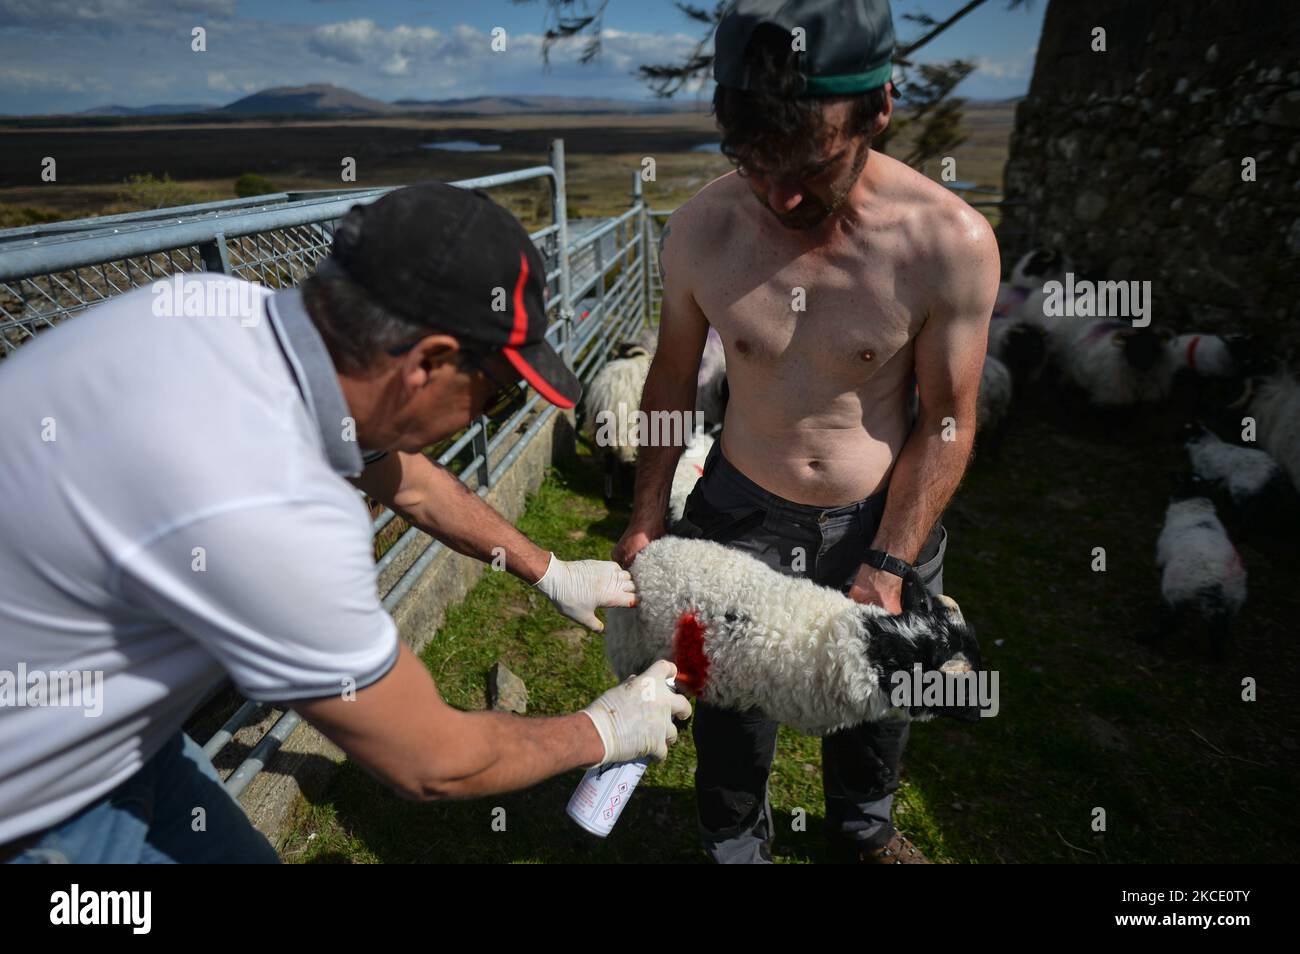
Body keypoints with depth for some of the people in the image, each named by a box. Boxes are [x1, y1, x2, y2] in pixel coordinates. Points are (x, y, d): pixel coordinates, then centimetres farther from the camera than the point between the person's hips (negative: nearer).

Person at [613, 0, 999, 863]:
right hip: (741, 513, 1)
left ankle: (865, 831, 56)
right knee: (731, 714, 14)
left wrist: (887, 570, -15)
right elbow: (674, 375, -1)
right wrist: (647, 518, 0)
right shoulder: (702, 230, -15)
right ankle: (736, 846, 47)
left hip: (882, 519, 0)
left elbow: (947, 423, -12)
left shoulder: (951, 242, -21)